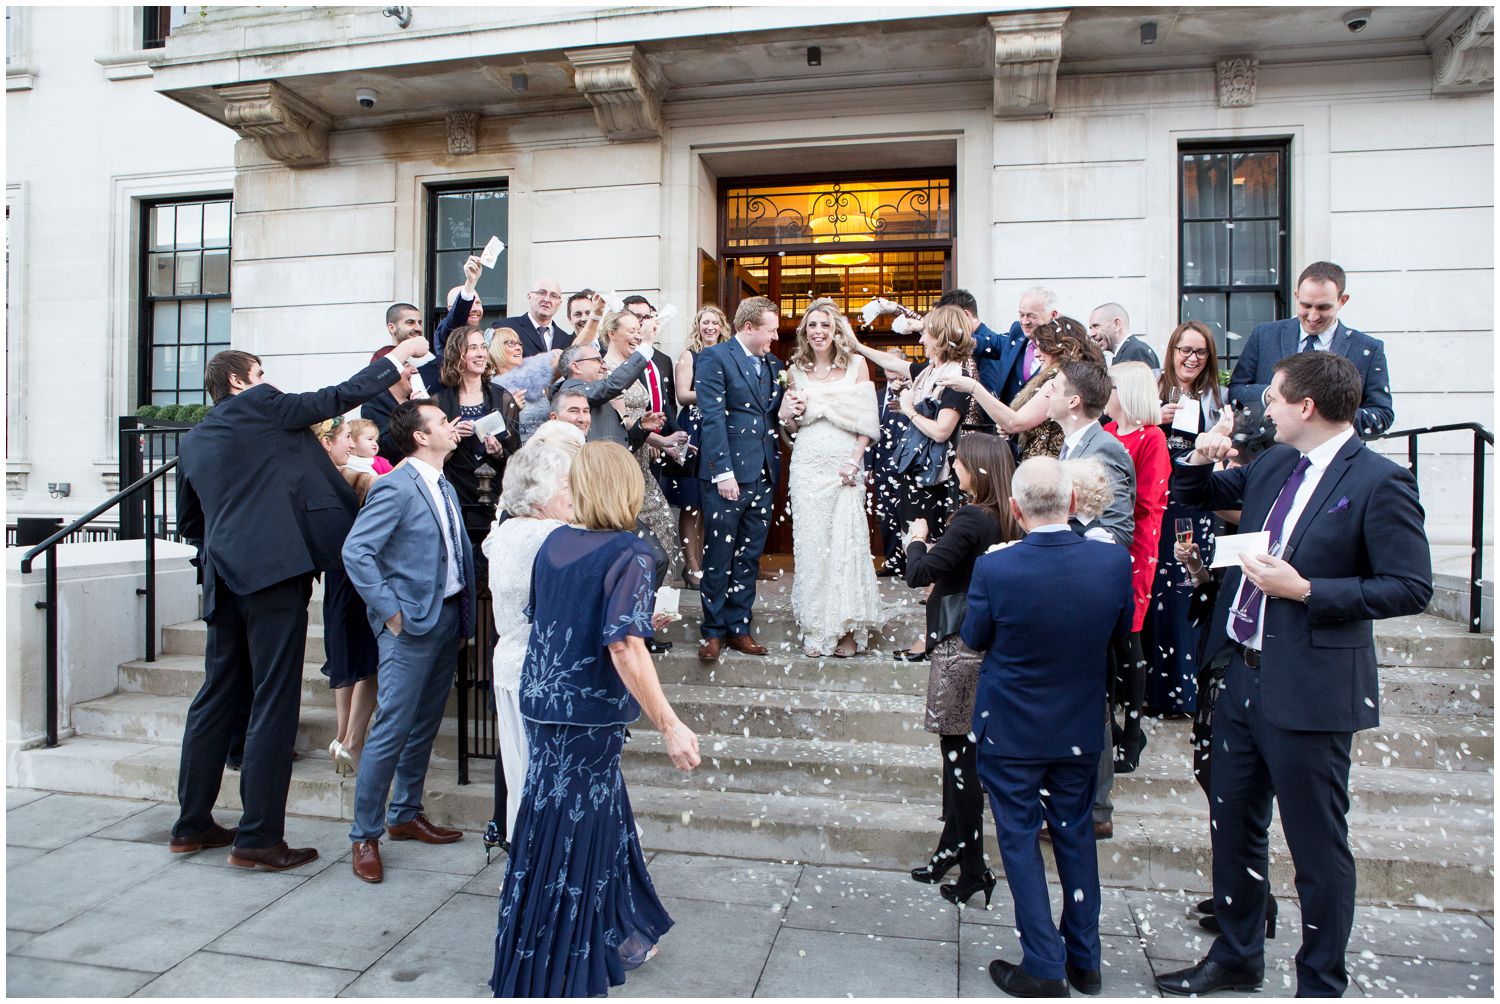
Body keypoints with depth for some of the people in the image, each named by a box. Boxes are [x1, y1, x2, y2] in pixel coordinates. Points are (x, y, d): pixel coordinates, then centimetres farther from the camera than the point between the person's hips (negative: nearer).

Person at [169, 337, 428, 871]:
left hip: (223, 578, 8)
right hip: (274, 568, -8)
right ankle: (258, 837, 1)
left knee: (218, 697, 16)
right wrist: (400, 355, 12)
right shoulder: (260, 407, -1)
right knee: (273, 701, -4)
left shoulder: (193, 441, 19)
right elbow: (340, 396, 3)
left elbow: (189, 521, 25)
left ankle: (193, 824, 26)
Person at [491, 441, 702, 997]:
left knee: (601, 816, 22)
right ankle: (555, 972, 27)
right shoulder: (629, 553, -17)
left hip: (542, 699, 7)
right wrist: (669, 726, -22)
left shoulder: (553, 542, 2)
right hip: (587, 711, -7)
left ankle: (616, 939, 41)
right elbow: (625, 646, -25)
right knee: (570, 833, 8)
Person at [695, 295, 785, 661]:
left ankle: (739, 627, 21)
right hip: (728, 473, -6)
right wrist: (724, 472, -17)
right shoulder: (714, 357, -4)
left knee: (749, 557, 11)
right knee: (718, 557, 2)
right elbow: (712, 417, -11)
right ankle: (714, 631, 15)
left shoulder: (773, 364, 15)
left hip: (763, 475, 6)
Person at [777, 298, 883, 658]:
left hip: (845, 463, -2)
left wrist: (854, 461, -10)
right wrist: (789, 414, -5)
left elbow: (868, 421, 1)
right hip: (807, 464, 2)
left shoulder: (856, 364, 5)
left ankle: (847, 628, 5)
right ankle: (815, 629, 8)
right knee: (810, 542, 0)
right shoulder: (796, 369, 11)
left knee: (847, 539, -5)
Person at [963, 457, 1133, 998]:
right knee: (1075, 835, 20)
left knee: (1020, 840, 11)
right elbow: (1121, 632, 2)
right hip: (1081, 729, 4)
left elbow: (974, 638, -7)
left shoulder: (995, 569, -25)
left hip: (1010, 731, -4)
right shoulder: (1115, 560, -16)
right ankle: (1085, 960, 33)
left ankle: (1044, 967, 19)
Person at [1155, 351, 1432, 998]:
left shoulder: (1380, 482, -13)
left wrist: (1307, 591, -21)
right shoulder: (1273, 465, 8)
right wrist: (1199, 460, 1)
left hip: (1308, 691, -8)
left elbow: (1411, 588, -15)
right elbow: (1199, 495, 22)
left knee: (1317, 848, 9)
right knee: (1232, 828, 19)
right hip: (1242, 674, 8)